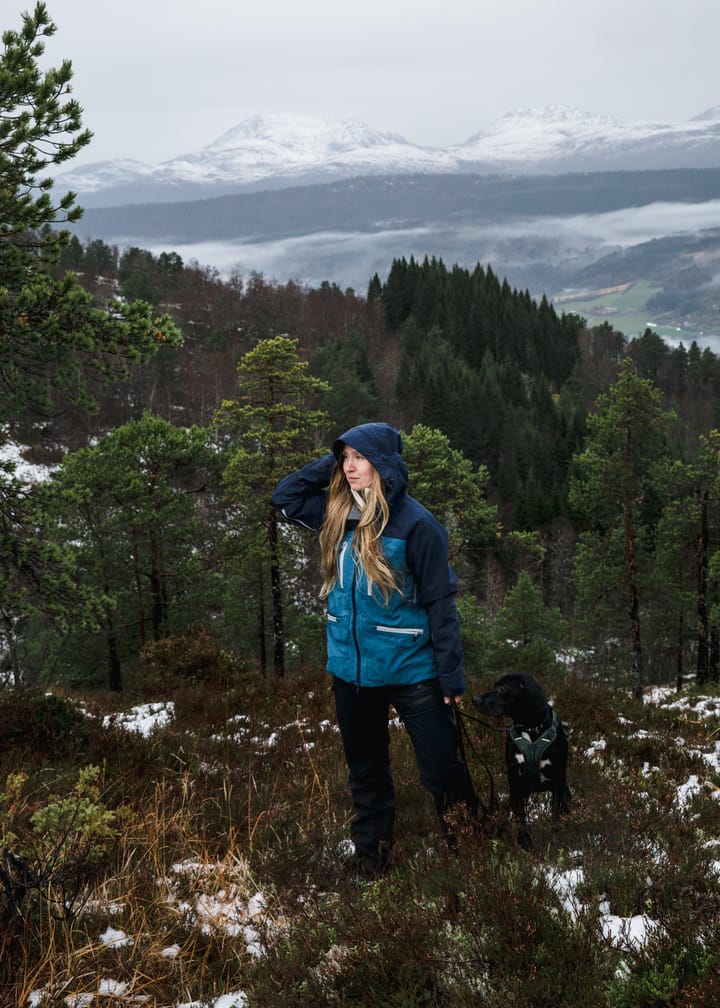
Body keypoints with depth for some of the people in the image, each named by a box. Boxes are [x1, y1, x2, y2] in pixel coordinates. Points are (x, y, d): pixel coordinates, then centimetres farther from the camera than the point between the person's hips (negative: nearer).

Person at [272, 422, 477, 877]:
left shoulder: (415, 522, -13)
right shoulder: (338, 514, 3)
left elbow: (440, 600, -12)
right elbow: (284, 497, 15)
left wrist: (451, 673, -13)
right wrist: (329, 464, 1)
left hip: (410, 668, -5)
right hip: (351, 668, 6)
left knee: (443, 771, 0)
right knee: (366, 773, 18)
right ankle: (371, 864, 33)